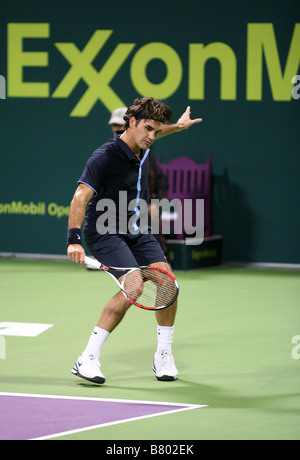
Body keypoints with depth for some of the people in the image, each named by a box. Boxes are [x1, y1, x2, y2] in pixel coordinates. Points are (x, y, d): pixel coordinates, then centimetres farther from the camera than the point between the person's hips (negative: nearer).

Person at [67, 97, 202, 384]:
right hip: (105, 232, -8)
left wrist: (177, 127, 38)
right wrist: (74, 240, -40)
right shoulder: (104, 157, -22)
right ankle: (87, 360, -22)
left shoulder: (141, 149, 2)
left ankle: (163, 356, 10)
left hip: (136, 231, 8)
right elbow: (81, 197, -30)